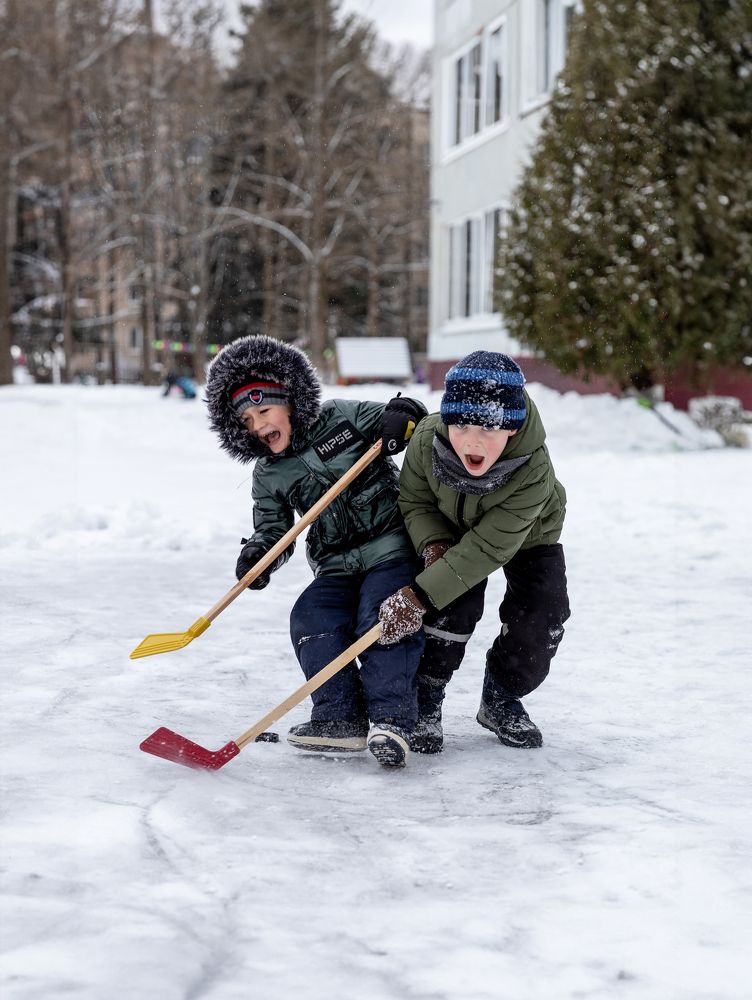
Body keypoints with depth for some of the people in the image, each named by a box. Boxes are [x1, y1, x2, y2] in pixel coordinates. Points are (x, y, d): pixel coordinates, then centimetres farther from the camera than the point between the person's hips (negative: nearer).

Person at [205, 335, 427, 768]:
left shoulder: (342, 416, -3)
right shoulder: (268, 476, 7)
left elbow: (412, 416, 4)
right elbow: (273, 528, 7)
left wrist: (401, 415, -19)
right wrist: (257, 554, -14)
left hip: (393, 546, -4)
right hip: (338, 567, 4)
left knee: (382, 621, -23)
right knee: (311, 621, -17)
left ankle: (392, 720, -18)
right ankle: (340, 718, -7)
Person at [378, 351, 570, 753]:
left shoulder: (533, 472, -43)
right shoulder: (428, 438, -34)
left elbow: (487, 548, -41)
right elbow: (414, 501, -14)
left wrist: (417, 596, -44)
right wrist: (433, 545, -34)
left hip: (527, 538, -1)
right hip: (450, 530, 1)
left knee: (541, 621, -12)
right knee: (454, 607, -20)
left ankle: (501, 699, 14)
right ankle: (425, 701, -1)